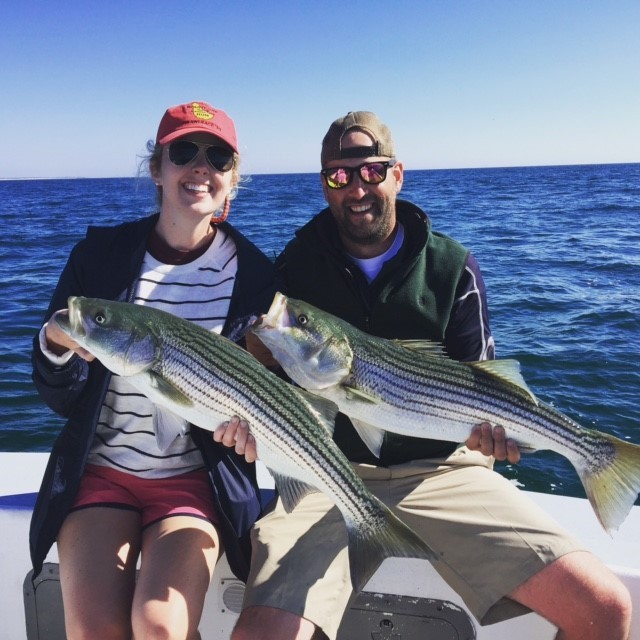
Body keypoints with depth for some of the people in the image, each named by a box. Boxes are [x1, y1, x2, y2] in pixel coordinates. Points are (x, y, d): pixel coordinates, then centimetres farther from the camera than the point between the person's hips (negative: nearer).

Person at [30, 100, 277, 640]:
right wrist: (57, 346, -22)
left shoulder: (253, 273, -7)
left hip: (197, 479, -1)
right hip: (100, 470, 2)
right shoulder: (100, 254, -4)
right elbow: (58, 398, -1)